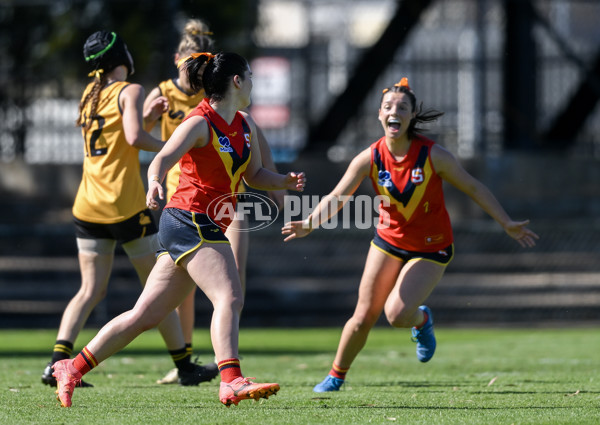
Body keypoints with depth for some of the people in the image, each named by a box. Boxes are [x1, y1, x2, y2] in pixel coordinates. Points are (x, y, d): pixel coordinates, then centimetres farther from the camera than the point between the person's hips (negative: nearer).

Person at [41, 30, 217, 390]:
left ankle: (58, 363, -13)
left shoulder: (90, 94, 14)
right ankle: (185, 366, 12)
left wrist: (150, 111, 21)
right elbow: (135, 137, -21)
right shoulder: (130, 91, -7)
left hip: (88, 207, 6)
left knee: (91, 290, 4)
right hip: (126, 206, -6)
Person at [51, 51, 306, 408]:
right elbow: (162, 159, -24)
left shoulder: (244, 125, 14)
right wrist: (155, 182, -46)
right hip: (190, 222, -9)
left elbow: (254, 174, 22)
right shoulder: (200, 123, -12)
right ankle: (232, 382, -35)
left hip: (210, 228, 9)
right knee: (230, 297, -24)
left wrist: (285, 181, 2)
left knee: (147, 314, 9)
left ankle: (72, 369, 14)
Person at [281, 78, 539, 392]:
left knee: (396, 315, -18)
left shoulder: (433, 156, -20)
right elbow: (336, 197, -17)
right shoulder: (370, 159, -14)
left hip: (430, 248, -2)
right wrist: (309, 223, -35)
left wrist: (507, 223, -9)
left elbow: (473, 188, -9)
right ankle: (337, 375, 23)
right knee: (364, 317, 0)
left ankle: (422, 320, 19)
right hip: (389, 240, 2)